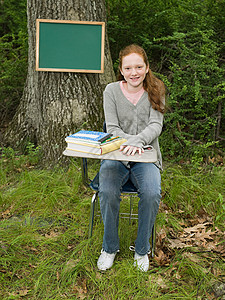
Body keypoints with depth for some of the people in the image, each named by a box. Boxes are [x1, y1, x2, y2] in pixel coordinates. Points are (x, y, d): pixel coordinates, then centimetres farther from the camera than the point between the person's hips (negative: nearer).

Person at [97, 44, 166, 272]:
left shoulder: (155, 91, 2)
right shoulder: (111, 91, 0)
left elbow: (156, 125, -10)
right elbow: (112, 128, -6)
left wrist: (138, 141, -31)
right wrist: (130, 141, -26)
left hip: (146, 157, 0)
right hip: (116, 156, 0)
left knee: (151, 194, -28)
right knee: (108, 192, -29)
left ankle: (142, 250, -3)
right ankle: (110, 247, -3)